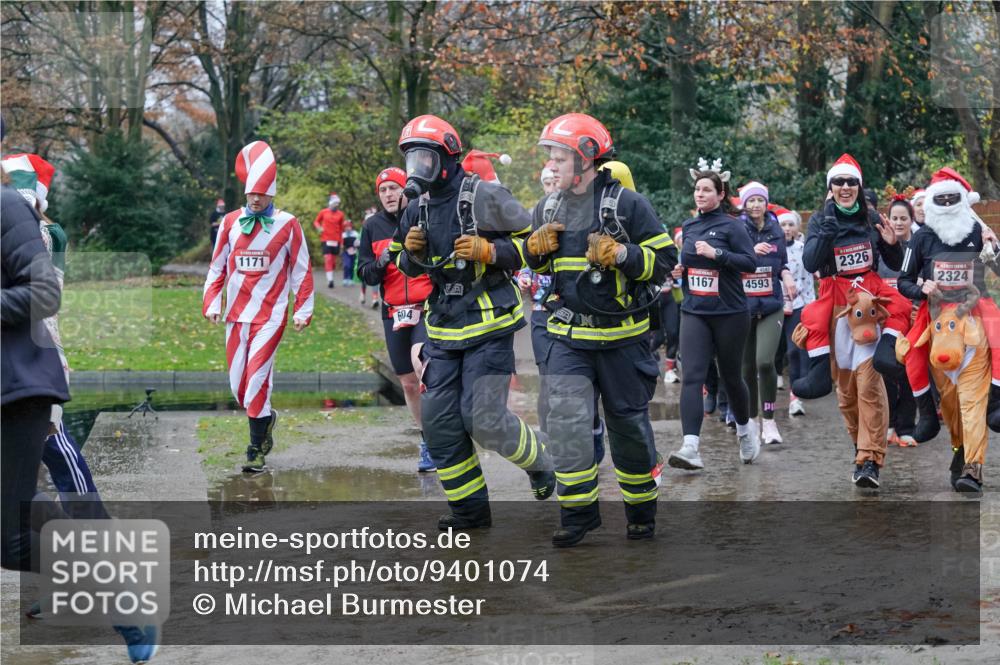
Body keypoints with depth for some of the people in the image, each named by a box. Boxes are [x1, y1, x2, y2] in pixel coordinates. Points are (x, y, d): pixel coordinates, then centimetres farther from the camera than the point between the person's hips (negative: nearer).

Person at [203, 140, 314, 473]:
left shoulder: (287, 225, -2)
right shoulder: (231, 222, 7)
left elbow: (302, 270, 3)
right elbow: (217, 267, 14)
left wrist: (303, 310, 1)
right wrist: (211, 303, 6)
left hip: (271, 315, -4)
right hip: (236, 315, 4)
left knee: (256, 381, -12)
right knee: (238, 386, 7)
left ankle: (257, 451, -2)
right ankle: (265, 418, 36)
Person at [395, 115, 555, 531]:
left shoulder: (481, 196, -12)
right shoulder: (417, 209, 10)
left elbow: (531, 241, -7)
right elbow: (411, 269, 21)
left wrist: (488, 251, -21)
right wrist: (411, 252, -1)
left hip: (489, 326, -7)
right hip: (444, 328, 7)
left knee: (484, 419, -12)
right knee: (439, 421, 3)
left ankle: (540, 465, 18)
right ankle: (470, 508, 14)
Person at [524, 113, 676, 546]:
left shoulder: (627, 204, -9)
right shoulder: (548, 209, 7)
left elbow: (665, 259, -9)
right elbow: (538, 265, 21)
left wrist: (621, 254, -23)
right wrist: (537, 248, -1)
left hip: (621, 336, -3)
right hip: (568, 336, 3)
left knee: (629, 423, 8)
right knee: (565, 419, -12)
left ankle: (642, 509, 25)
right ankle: (578, 511, -3)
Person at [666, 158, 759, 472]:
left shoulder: (731, 225, -6)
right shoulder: (689, 226, 10)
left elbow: (751, 261, -15)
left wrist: (716, 253, -23)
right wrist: (679, 269, 4)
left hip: (730, 313, -4)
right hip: (694, 312, 4)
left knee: (730, 376, 9)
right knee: (692, 377, -11)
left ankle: (745, 430, 37)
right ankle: (690, 448, -19)